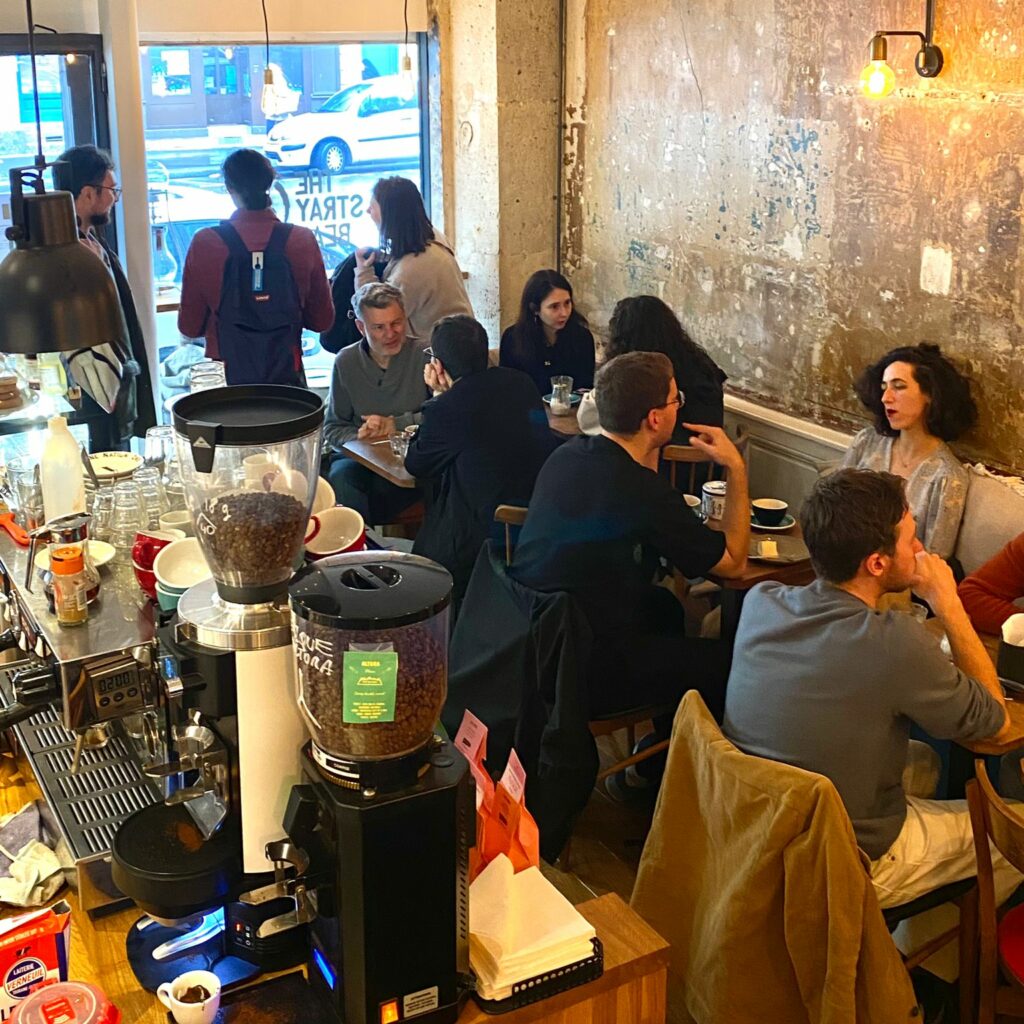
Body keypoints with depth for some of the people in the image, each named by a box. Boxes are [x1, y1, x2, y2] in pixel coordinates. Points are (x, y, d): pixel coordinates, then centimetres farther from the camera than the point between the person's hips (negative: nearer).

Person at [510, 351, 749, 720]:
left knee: (663, 605, 29)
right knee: (726, 661, -2)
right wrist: (737, 468, -1)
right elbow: (733, 561, -6)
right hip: (580, 670, -9)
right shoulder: (645, 494, -21)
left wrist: (651, 452, 15)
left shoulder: (566, 455, 2)